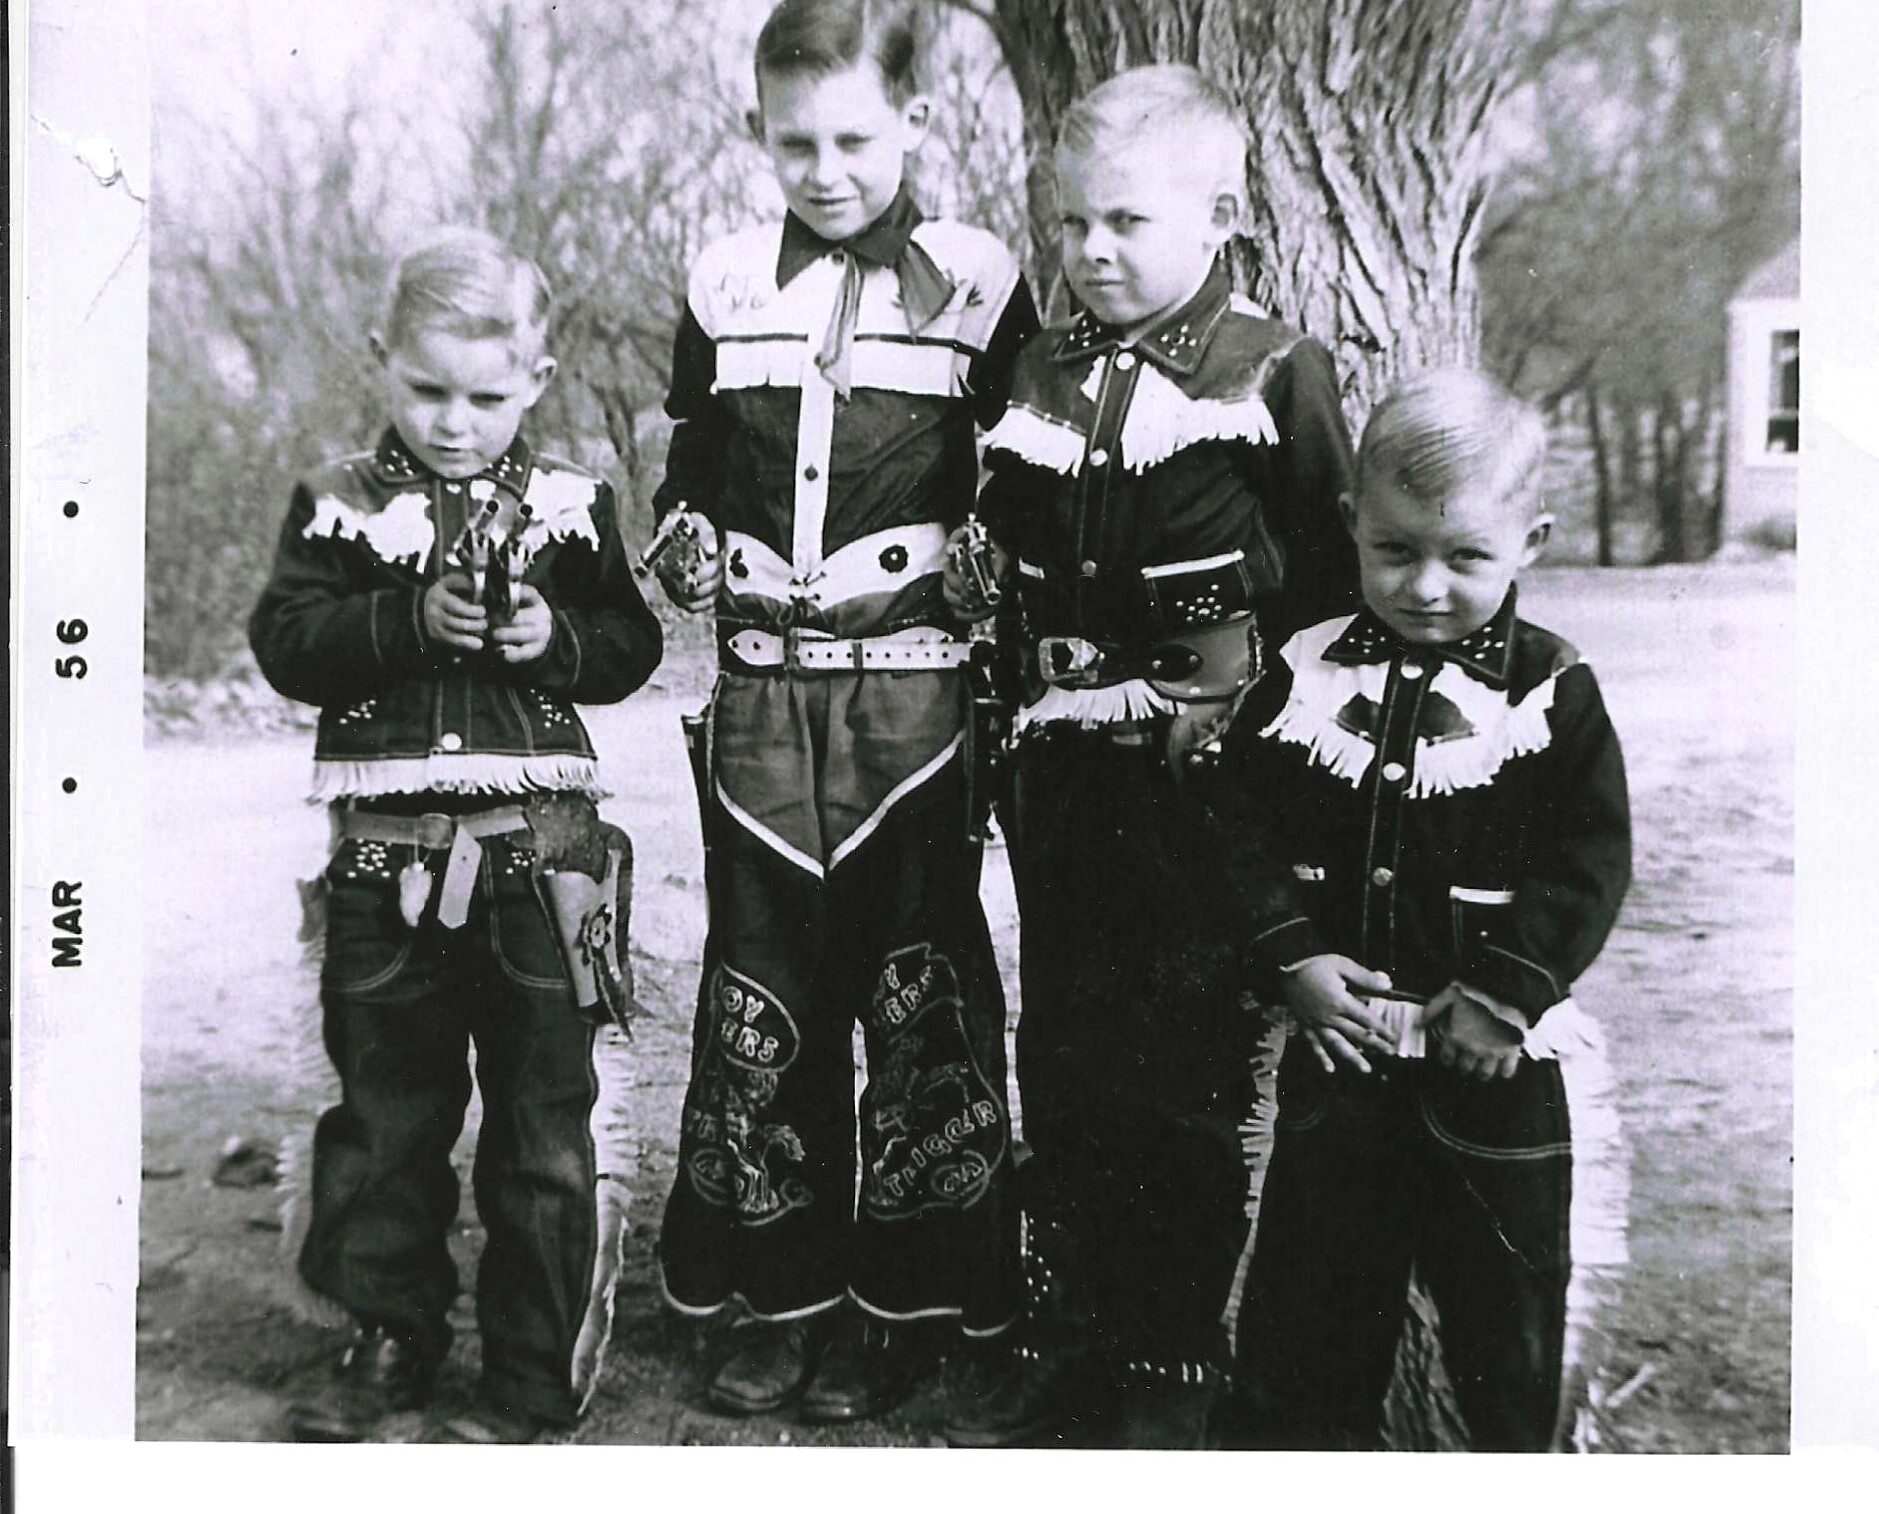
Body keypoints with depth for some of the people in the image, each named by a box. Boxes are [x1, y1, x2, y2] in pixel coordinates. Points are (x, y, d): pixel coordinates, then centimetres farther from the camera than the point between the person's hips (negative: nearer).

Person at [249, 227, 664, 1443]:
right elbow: (288, 643, -4)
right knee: (385, 1103, 13)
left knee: (546, 1108, 4)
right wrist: (410, 625, -17)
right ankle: (394, 1335, 31)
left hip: (540, 844, -1)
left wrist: (555, 641, -14)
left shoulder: (574, 503, 4)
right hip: (390, 850, 2)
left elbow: (631, 646, 5)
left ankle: (544, 1369, 18)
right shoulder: (341, 503, 5)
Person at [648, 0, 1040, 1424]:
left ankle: (903, 1303, 18)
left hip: (913, 684, -3)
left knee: (919, 983, 2)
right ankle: (784, 1291, 23)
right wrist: (687, 540, 2)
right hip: (762, 688, 3)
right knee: (761, 987, 8)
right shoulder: (728, 286, 9)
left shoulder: (978, 280, 1)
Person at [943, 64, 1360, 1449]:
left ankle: (1180, 1354, 23)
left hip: (1205, 777, -5)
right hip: (1064, 771, 5)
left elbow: (1331, 578, -4)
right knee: (1061, 1057, 12)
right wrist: (1017, 710, 12)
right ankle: (1075, 1323, 29)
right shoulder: (1044, 373, 9)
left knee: (1188, 1073, 5)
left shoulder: (1276, 372, -6)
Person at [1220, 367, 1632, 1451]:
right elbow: (1247, 823, -1)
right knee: (1310, 1282, 13)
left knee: (1505, 1282, 14)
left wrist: (1506, 991, -15)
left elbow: (1591, 862, -9)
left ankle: (1519, 1455, 36)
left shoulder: (1552, 690, -6)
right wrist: (1292, 955, -12)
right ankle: (1303, 1441, 33)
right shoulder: (1307, 674, -1)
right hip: (1338, 1044, 2)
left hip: (1497, 1057, -1)